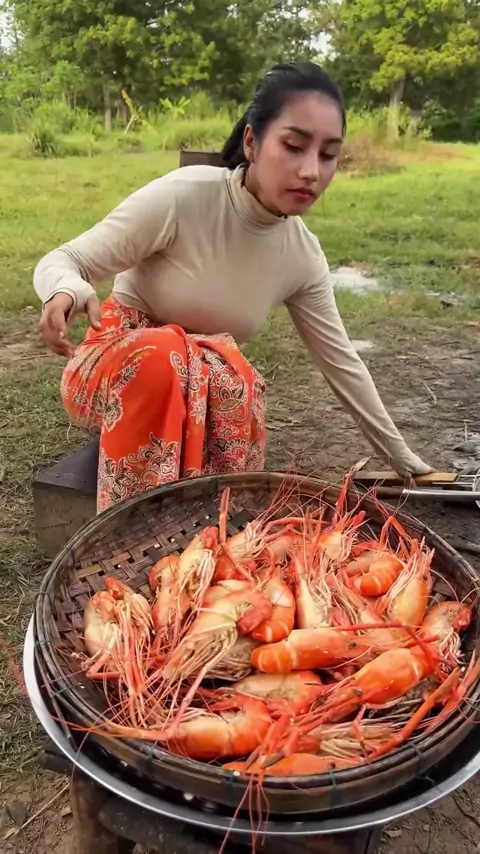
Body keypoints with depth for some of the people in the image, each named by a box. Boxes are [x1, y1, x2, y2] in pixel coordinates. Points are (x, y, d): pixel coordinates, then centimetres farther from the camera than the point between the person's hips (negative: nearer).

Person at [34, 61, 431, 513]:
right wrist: (68, 291, -43)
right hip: (111, 372, -3)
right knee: (162, 354, -37)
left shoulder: (303, 255, -8)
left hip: (212, 389, 3)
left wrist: (403, 459, 8)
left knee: (235, 378, -32)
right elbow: (60, 262, -17)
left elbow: (340, 360, 2)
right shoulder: (183, 197, -23)